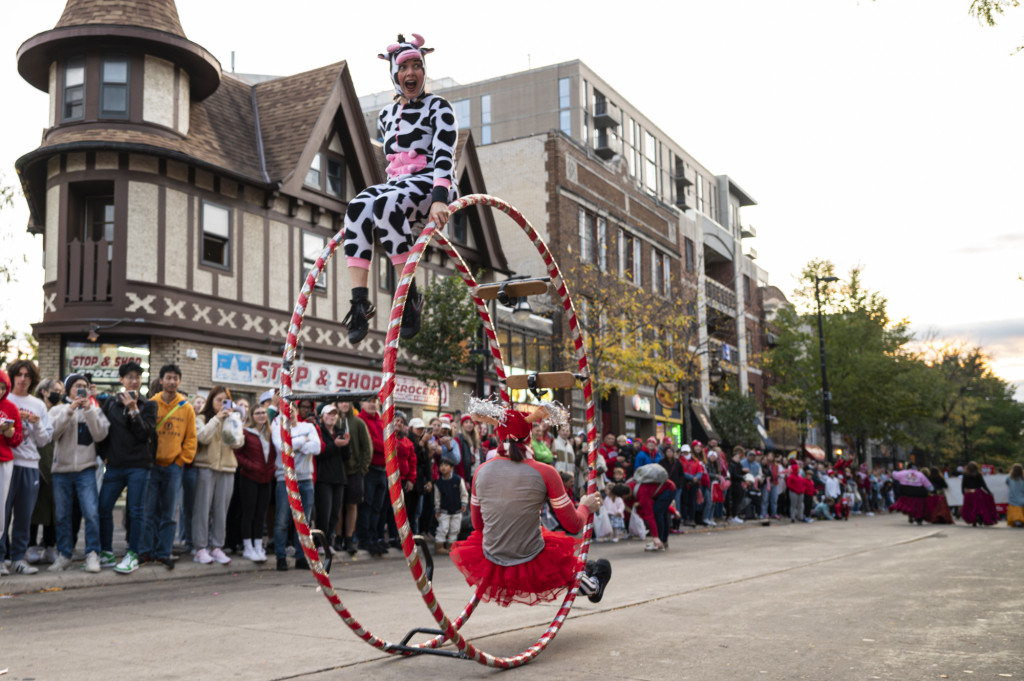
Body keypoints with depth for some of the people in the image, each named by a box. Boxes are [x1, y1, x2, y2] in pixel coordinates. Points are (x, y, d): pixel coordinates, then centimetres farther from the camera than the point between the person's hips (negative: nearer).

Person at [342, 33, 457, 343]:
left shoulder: (438, 107, 0)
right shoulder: (385, 116, 18)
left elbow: (444, 155, -15)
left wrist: (439, 199, -29)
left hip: (429, 183, -5)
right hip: (395, 183, 5)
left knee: (386, 205, -38)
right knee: (358, 206, -30)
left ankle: (410, 296, -30)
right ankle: (360, 301, -37)